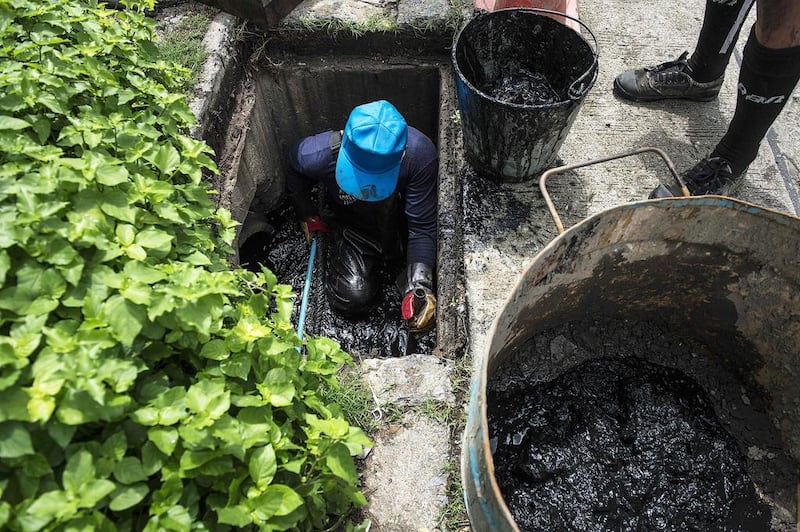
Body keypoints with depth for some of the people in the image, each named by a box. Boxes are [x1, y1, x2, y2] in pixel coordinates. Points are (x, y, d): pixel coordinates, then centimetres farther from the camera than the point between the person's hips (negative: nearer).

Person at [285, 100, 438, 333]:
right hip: (355, 228, 0)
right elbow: (294, 159, -5)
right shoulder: (319, 154, -33)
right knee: (352, 298, -16)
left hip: (403, 224, 0)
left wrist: (418, 288, -38)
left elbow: (422, 226, -29)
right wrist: (307, 215, 1)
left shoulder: (420, 154, -36)